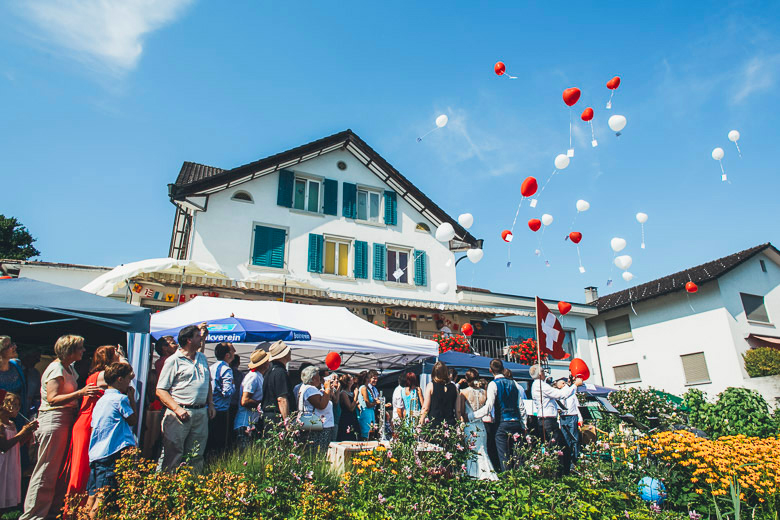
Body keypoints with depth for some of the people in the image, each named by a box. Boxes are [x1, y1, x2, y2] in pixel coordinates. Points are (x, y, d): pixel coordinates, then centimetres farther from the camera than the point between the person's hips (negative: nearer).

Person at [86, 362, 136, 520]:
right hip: (113, 453, -9)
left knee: (92, 497, 13)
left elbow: (94, 426, 19)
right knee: (103, 497, -6)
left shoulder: (100, 400, 15)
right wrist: (131, 398, 5)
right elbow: (133, 420, 0)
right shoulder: (120, 398, -10)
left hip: (95, 454, 9)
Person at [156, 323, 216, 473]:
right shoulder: (173, 361, -5)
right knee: (172, 456, -2)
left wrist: (210, 404, 14)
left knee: (196, 456, 11)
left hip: (201, 413, 6)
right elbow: (161, 390, -8)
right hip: (180, 414, -6)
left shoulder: (202, 358, 15)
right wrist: (177, 409, -18)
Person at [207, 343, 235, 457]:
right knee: (220, 444, 0)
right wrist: (233, 386, -4)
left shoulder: (211, 367, 9)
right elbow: (227, 392, -23)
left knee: (208, 442, 17)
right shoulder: (226, 369, -15)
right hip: (221, 410, -8)